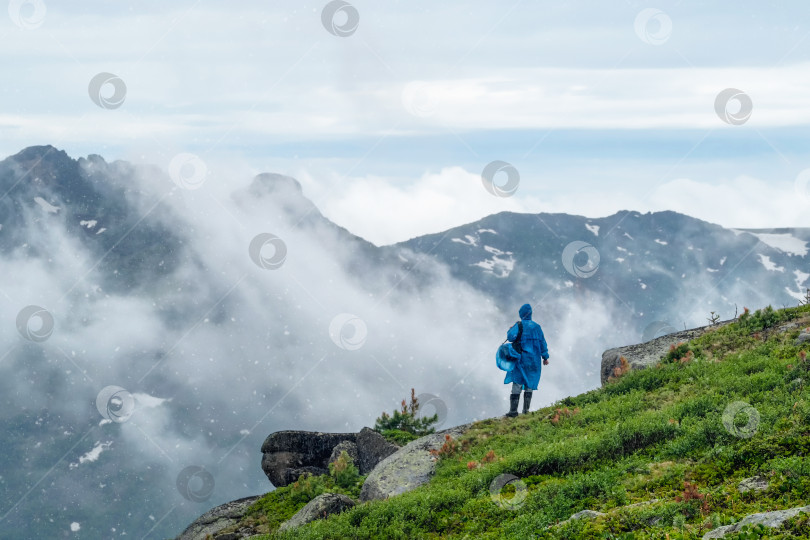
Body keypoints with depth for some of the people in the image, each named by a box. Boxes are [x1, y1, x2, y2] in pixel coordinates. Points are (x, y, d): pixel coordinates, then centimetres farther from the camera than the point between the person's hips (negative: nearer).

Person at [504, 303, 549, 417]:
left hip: (521, 359, -3)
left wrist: (510, 330, 3)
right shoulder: (536, 326, 5)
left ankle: (513, 410, -9)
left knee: (517, 384, -4)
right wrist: (545, 357, 15)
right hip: (534, 360, 3)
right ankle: (526, 410, 7)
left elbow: (511, 337, -19)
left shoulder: (519, 325, -7)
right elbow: (542, 343, 7)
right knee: (529, 384, 9)